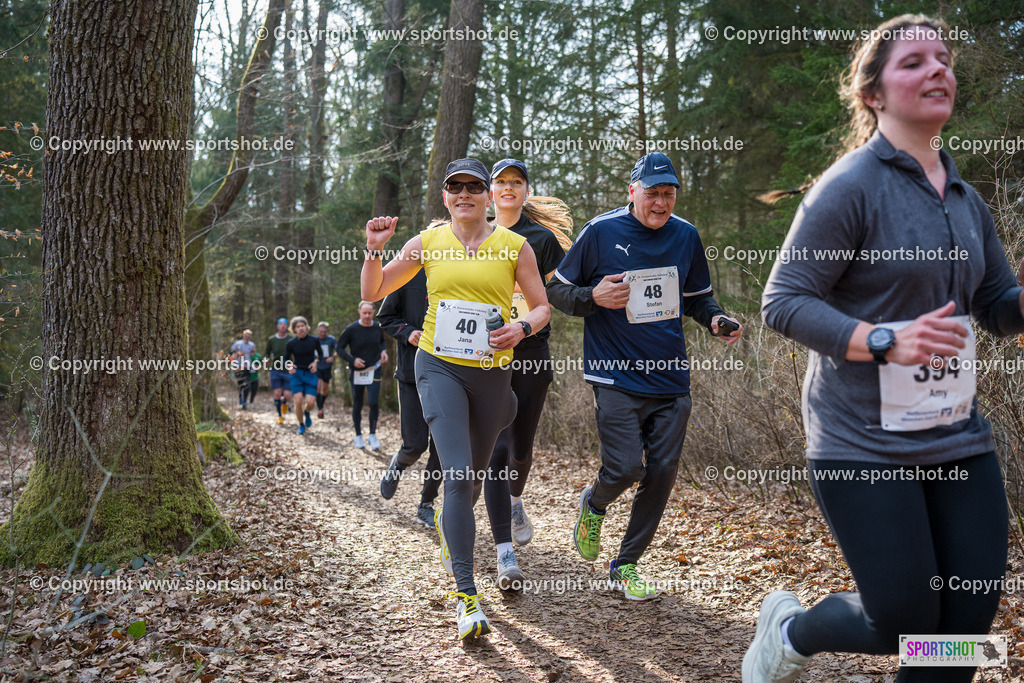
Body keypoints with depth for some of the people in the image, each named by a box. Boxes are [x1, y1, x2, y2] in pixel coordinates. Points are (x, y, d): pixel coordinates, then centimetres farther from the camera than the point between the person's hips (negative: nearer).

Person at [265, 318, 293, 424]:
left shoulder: (291, 340, -2)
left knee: (287, 396, -6)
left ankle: (284, 402, 32)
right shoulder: (271, 340, 3)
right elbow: (266, 353, 14)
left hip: (288, 371, -1)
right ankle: (280, 416, 10)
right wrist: (267, 359, -7)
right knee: (277, 393, -6)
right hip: (275, 370, 1)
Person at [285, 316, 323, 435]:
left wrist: (316, 361, -6)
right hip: (296, 373, -1)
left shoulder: (314, 340, -1)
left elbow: (320, 354, 13)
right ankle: (301, 425, 11)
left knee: (310, 402, -10)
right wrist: (289, 366, -11)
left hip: (310, 374, 1)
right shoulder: (291, 344, -3)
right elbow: (286, 358, 10)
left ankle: (307, 413, 28)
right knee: (298, 401, -12)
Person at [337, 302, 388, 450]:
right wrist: (353, 360, -16)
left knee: (374, 403, -11)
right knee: (357, 405, 7)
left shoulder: (378, 327, 1)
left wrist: (383, 351, 1)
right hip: (356, 371, -1)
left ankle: (372, 435, 3)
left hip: (374, 370, 1)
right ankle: (358, 436, 22)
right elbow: (340, 348, -3)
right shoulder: (351, 329, -9)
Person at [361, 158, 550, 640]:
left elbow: (541, 307, 8)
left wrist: (521, 328, -12)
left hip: (492, 372, 2)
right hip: (440, 368, -2)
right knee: (458, 473, -17)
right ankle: (466, 594, -13)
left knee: (475, 473, 14)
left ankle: (447, 522, 50)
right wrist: (374, 251, -8)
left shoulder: (514, 246, 3)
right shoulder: (427, 243, 4)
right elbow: (373, 292, 9)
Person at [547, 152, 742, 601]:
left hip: (671, 379, 4)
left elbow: (697, 297, 20)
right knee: (625, 468, -12)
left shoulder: (685, 236, 8)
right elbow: (556, 290, 2)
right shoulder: (601, 232, -4)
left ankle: (625, 567, 19)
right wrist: (593, 297, -17)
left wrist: (715, 319, -2)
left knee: (662, 472, 3)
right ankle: (593, 504, 26)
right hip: (618, 378, -4)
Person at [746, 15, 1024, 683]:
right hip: (864, 445, -7)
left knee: (969, 619, 7)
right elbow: (782, 301, -15)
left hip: (958, 439, 7)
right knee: (905, 620, -3)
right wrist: (886, 340, -28)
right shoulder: (851, 186, -11)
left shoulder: (967, 199, 11)